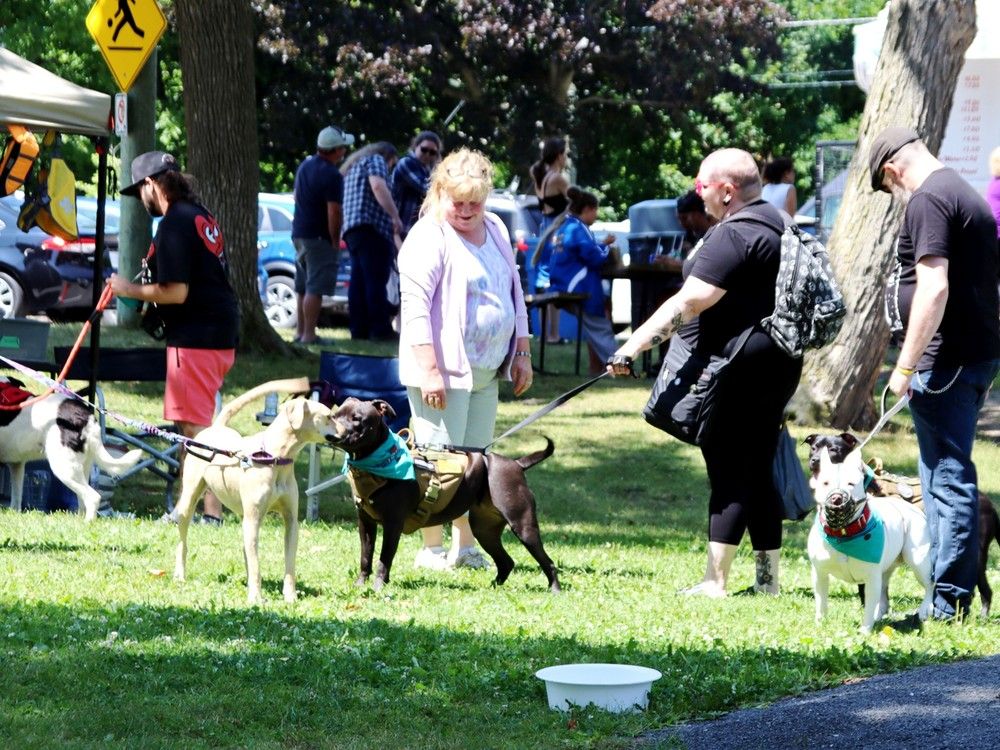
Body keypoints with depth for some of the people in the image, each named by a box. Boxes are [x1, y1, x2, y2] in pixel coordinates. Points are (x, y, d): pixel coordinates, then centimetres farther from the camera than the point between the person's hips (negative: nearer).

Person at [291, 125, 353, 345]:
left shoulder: (305, 166, 10)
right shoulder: (331, 175, -18)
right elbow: (334, 212, -20)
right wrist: (335, 240, -11)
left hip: (299, 233, 9)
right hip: (319, 237, -9)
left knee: (303, 288, 16)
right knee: (315, 289, -8)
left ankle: (300, 331, 20)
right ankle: (309, 335, -9)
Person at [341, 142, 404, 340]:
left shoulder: (352, 168, 31)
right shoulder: (376, 160, 3)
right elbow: (378, 186, -17)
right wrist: (395, 216, -17)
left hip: (351, 229, 9)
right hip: (372, 227, -9)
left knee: (358, 280, 5)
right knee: (376, 280, -11)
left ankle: (359, 328, 1)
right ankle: (380, 329, -15)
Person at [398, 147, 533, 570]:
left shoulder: (495, 231, 14)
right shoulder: (429, 237, -10)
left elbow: (514, 293, 23)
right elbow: (415, 305, -16)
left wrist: (522, 353, 18)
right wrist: (429, 370, -22)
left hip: (487, 370, 7)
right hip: (444, 369, -7)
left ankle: (466, 546, 16)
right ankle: (431, 549, 1)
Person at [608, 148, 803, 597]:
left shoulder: (734, 235, -16)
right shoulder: (773, 224, 16)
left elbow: (691, 302, -23)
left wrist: (635, 344, -24)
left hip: (736, 370, -10)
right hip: (775, 368, 10)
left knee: (729, 474, -7)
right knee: (758, 472, 12)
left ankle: (715, 580, -6)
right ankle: (767, 578, 14)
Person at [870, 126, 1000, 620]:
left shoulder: (928, 201, -13)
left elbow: (934, 288, -22)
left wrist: (906, 365, -19)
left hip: (947, 358, -10)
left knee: (947, 477, -7)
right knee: (946, 477, 15)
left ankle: (948, 602, -5)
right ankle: (950, 593, 19)